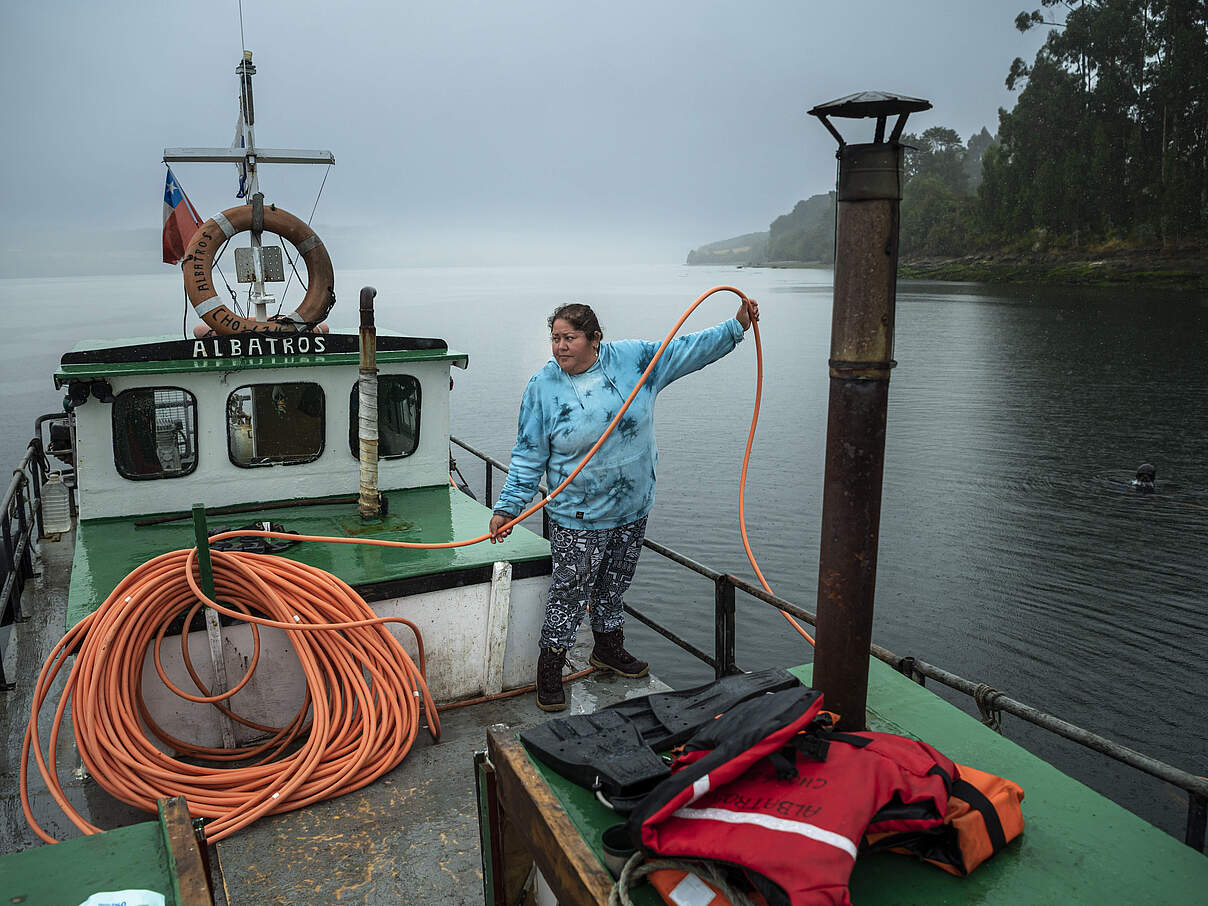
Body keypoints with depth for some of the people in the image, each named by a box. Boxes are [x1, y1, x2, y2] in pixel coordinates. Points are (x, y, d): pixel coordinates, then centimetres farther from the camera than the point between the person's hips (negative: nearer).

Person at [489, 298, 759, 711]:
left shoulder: (632, 359, -5)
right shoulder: (543, 386, -10)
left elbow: (687, 350, 4)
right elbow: (528, 456, -6)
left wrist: (737, 326, 2)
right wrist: (508, 507, -10)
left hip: (633, 508, 4)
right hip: (578, 519, -3)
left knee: (616, 585, 21)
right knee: (569, 595, 2)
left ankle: (608, 649, 42)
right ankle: (550, 671, 19)